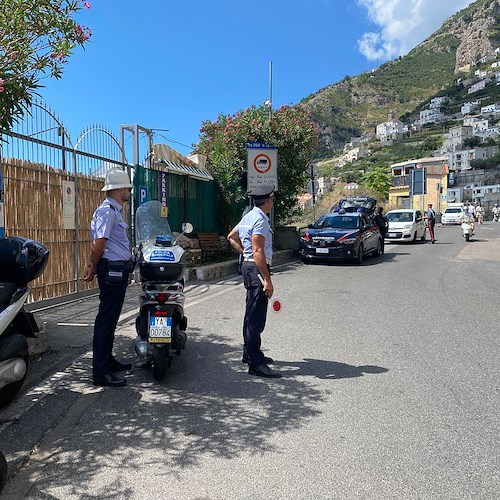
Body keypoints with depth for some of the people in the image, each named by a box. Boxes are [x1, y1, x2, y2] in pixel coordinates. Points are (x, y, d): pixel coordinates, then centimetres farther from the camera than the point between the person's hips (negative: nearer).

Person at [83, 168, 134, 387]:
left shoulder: (116, 210, 18)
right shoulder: (107, 210, -15)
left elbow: (97, 243, 18)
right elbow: (98, 244, -19)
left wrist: (93, 266, 12)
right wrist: (94, 268, -6)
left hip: (119, 270, 11)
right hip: (112, 270, -10)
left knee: (111, 318, 17)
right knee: (106, 319, -7)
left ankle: (108, 360, 29)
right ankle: (100, 372, -2)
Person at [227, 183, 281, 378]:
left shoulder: (248, 217, 14)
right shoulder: (260, 220, -16)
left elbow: (231, 237, 26)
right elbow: (258, 252, -23)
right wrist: (267, 280, -24)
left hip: (248, 265, 11)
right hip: (257, 269, -11)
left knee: (252, 314, 19)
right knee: (256, 317, -10)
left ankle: (250, 354, 31)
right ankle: (255, 364, -7)